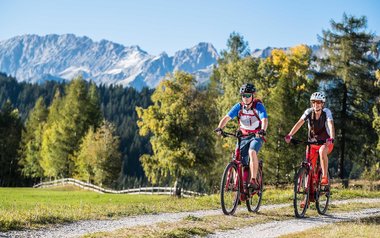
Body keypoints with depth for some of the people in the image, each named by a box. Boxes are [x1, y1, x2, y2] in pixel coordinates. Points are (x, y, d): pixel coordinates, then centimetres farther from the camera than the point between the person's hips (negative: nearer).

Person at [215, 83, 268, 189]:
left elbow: (264, 119, -29)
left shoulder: (258, 106, -15)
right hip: (243, 137, 4)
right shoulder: (239, 107, -6)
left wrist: (263, 130, -50)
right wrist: (219, 128, -34)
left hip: (256, 136, -4)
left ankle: (253, 180, -32)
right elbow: (227, 117, -15)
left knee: (252, 152, -32)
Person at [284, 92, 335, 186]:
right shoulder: (309, 112, -10)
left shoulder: (326, 112, -17)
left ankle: (325, 177, -27)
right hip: (312, 142, 3)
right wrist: (289, 135, -32)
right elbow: (299, 123, -18)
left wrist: (331, 138, -49)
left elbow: (331, 125, -31)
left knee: (322, 151, -37)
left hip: (326, 143, -3)